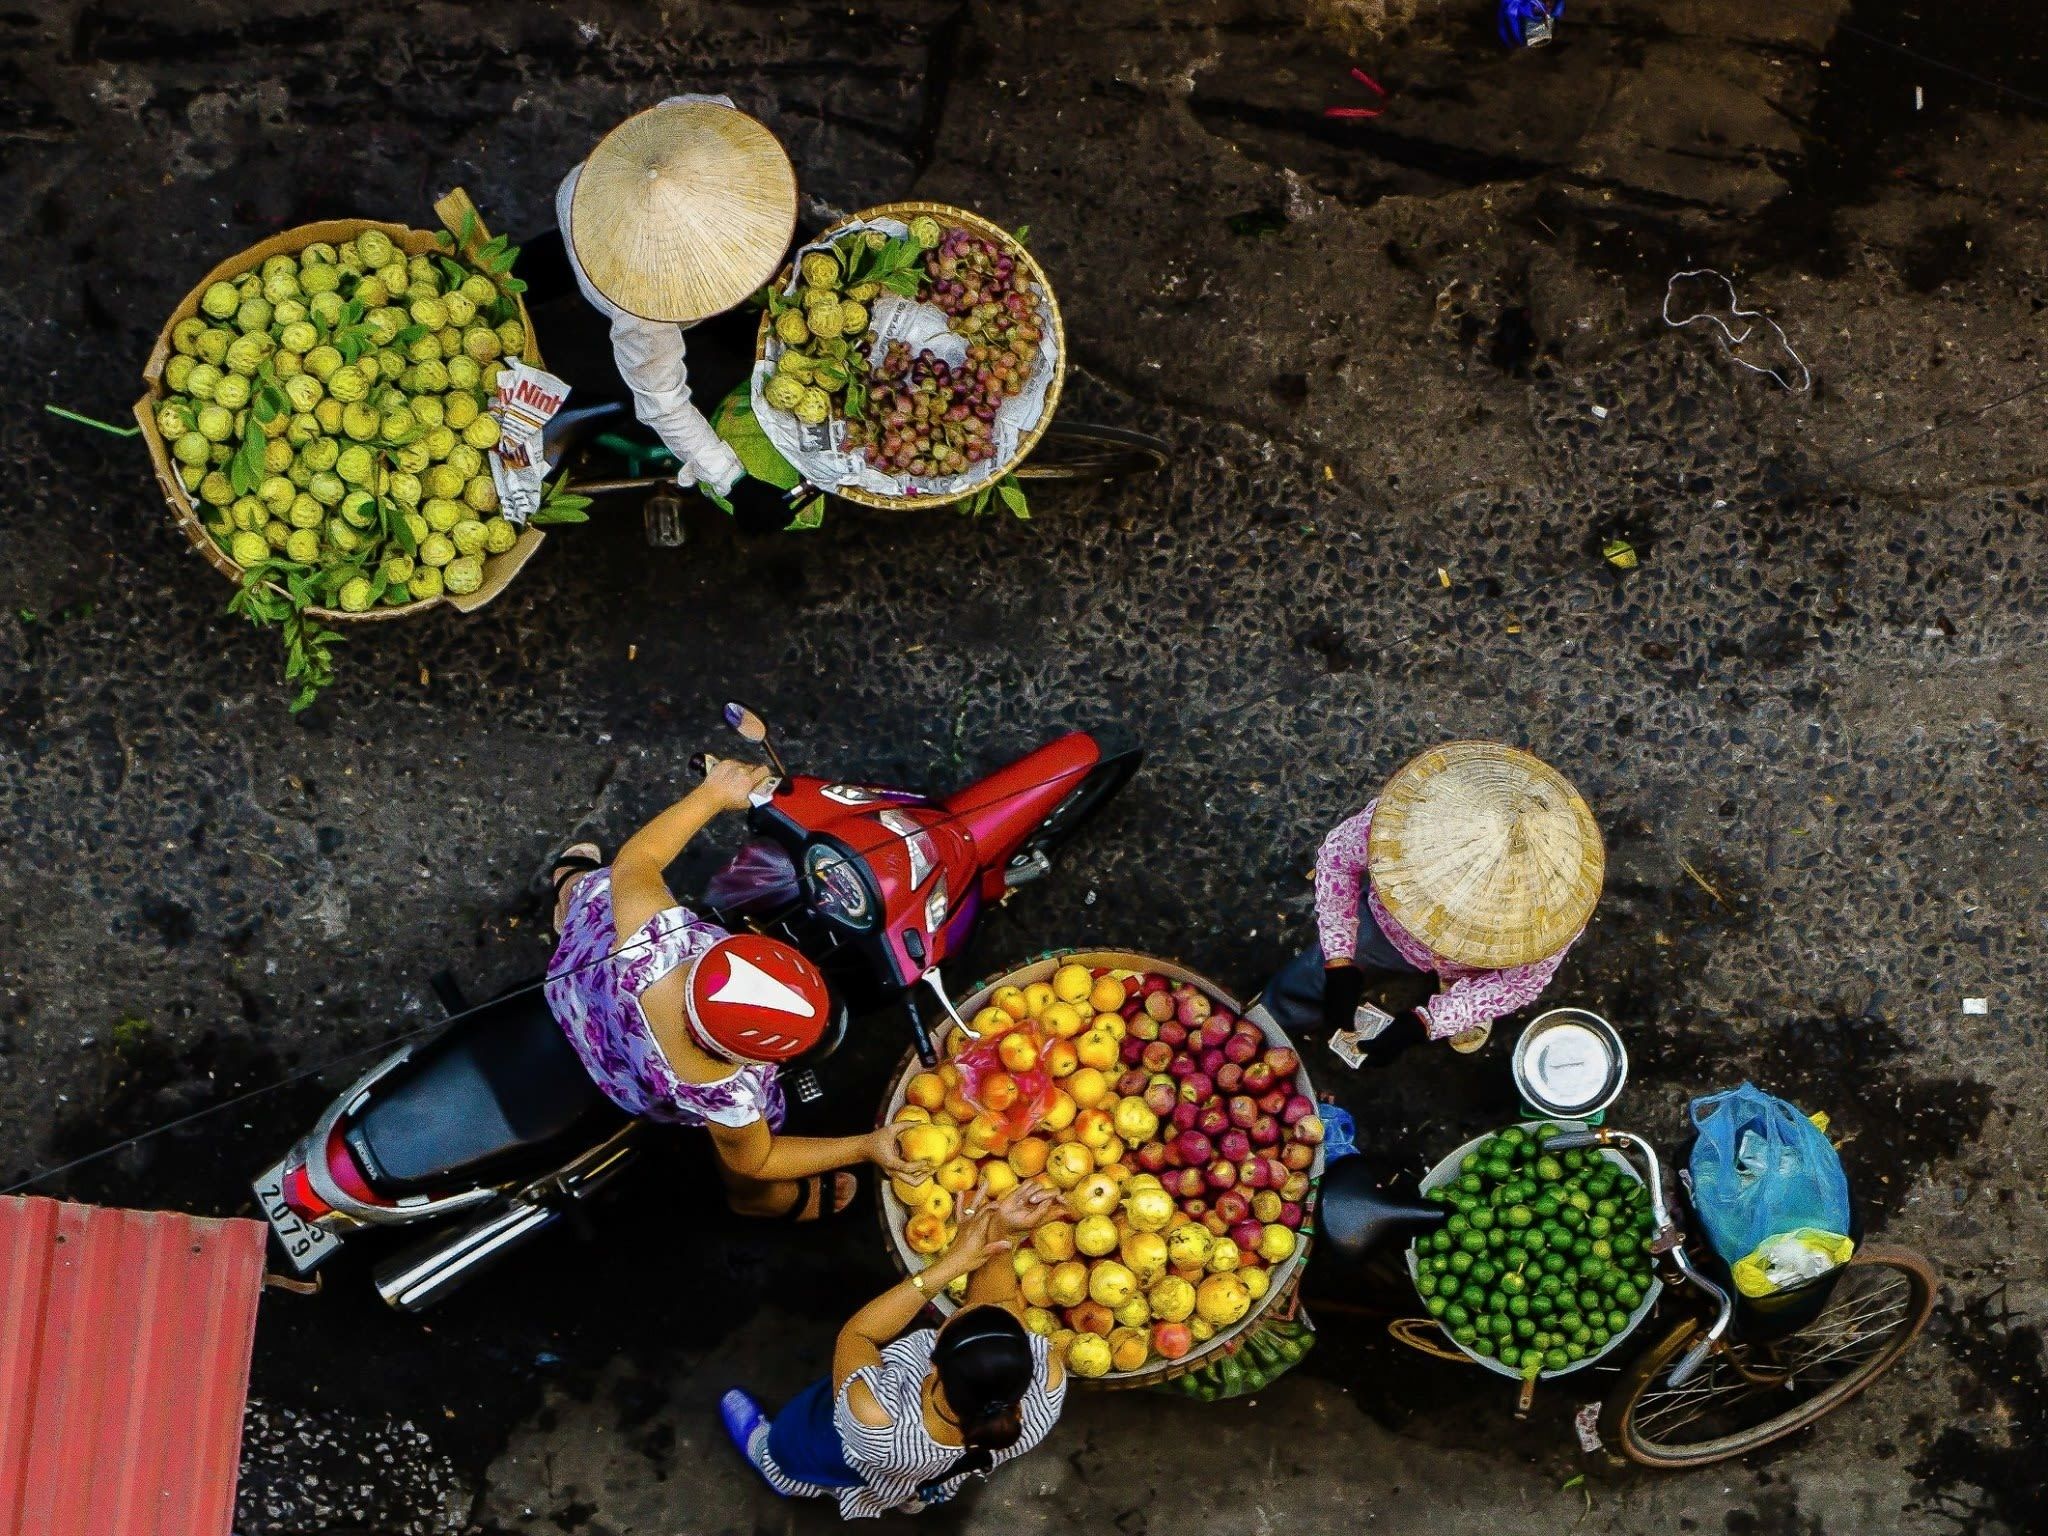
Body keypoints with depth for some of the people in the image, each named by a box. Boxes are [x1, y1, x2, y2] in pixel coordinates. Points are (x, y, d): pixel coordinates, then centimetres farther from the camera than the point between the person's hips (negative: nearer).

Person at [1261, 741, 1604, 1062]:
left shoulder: (1558, 902, -43)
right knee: (1287, 997, 3)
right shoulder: (1409, 811, -43)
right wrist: (1340, 961, -23)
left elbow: (1521, 982, -23)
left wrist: (1422, 1023, -30)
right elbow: (1338, 853, -20)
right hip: (1393, 925, 1)